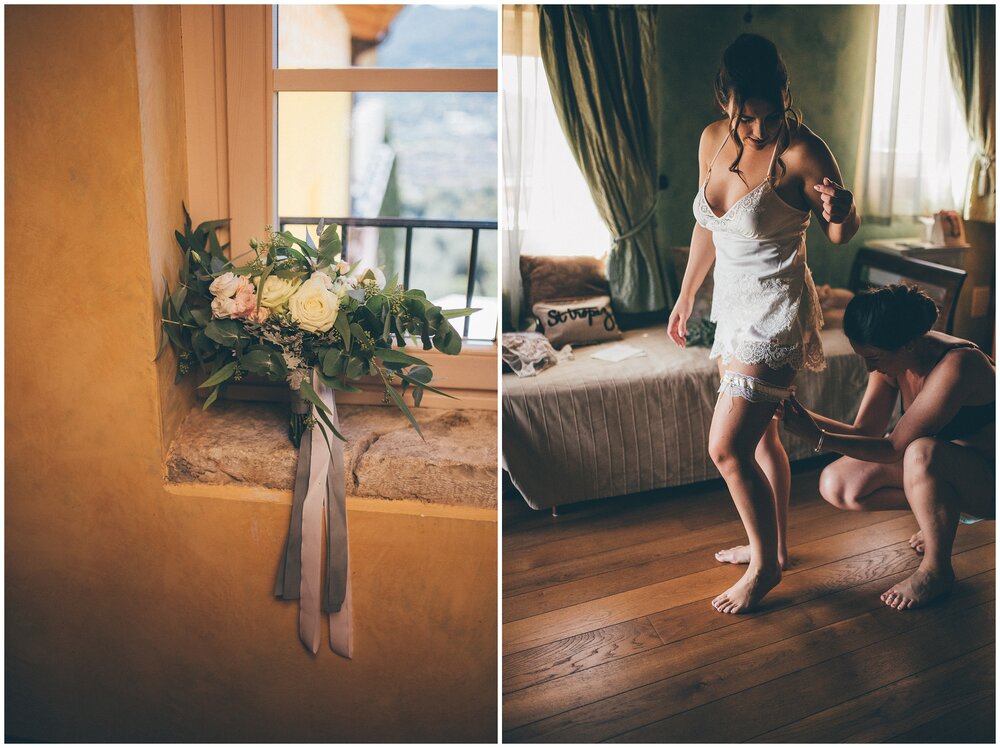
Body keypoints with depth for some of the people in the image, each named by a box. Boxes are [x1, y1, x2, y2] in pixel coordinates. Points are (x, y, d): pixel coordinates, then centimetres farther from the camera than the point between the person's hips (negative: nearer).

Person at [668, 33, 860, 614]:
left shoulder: (801, 152, -18)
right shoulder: (714, 139, 1)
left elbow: (841, 235, -9)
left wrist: (841, 210, -32)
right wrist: (686, 297, 20)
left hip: (777, 316, -7)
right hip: (734, 309, 8)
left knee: (727, 447, -6)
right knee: (760, 436, 19)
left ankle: (765, 564, 15)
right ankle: (773, 545, 37)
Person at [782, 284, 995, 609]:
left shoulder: (955, 365, -32)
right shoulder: (892, 357, -9)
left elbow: (894, 448, -31)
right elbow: (864, 432, -9)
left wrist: (819, 438, -36)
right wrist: (799, 414, -23)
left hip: (986, 477, -7)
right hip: (939, 471, 7)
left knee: (921, 451, -40)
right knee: (836, 485, -12)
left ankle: (937, 569, -16)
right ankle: (943, 513, 8)